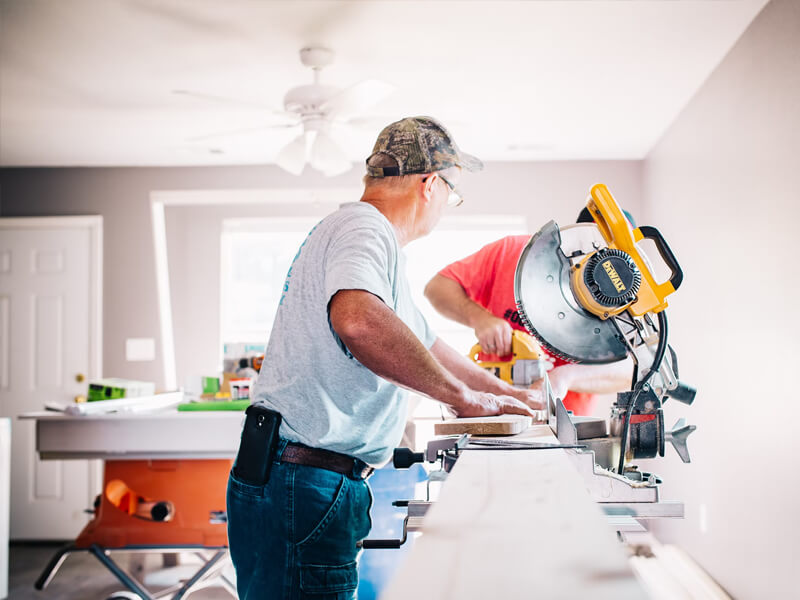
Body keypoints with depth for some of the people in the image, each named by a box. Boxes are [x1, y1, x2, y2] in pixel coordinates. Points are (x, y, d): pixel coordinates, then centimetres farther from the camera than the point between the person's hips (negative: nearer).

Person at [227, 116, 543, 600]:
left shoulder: (368, 235, 22)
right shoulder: (364, 229, -13)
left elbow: (423, 344, 33)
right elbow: (357, 319, -37)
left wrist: (506, 394, 36)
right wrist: (463, 396, -25)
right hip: (303, 486, -10)